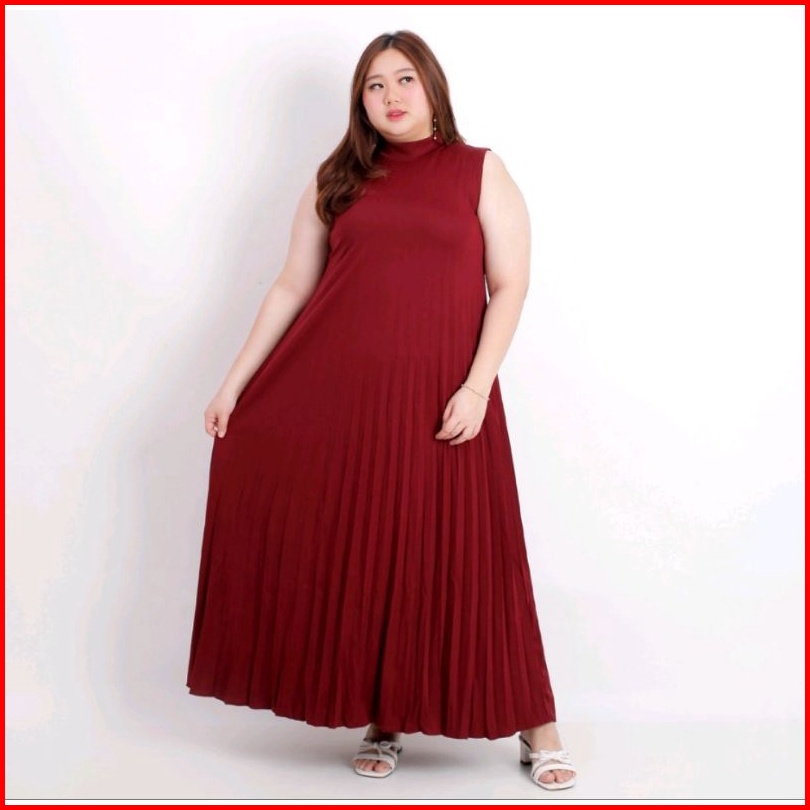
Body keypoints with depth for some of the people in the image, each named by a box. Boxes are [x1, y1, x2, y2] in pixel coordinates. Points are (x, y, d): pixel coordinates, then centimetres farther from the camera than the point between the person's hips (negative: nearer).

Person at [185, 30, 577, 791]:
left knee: (467, 556, 0)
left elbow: (509, 286, -1)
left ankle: (537, 726, 12)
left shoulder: (480, 171, 6)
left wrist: (476, 386, -12)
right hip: (338, 394, 3)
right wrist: (234, 381, 6)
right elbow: (291, 288, 11)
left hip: (440, 399, -2)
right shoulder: (336, 181, 12)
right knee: (358, 556, 5)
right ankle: (382, 723, 20)